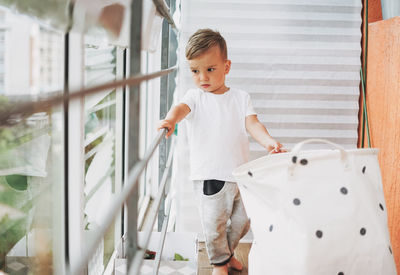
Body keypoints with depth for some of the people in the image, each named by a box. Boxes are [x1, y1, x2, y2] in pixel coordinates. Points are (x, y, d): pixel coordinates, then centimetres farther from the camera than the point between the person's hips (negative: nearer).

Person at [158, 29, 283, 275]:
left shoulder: (241, 97, 7)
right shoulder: (195, 97, 1)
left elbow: (252, 123, -5)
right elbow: (182, 107, -20)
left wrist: (268, 141, -25)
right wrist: (171, 119, -44)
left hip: (240, 173, 3)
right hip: (209, 175, -3)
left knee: (242, 220, 15)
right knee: (214, 223, 2)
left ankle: (228, 251, 42)